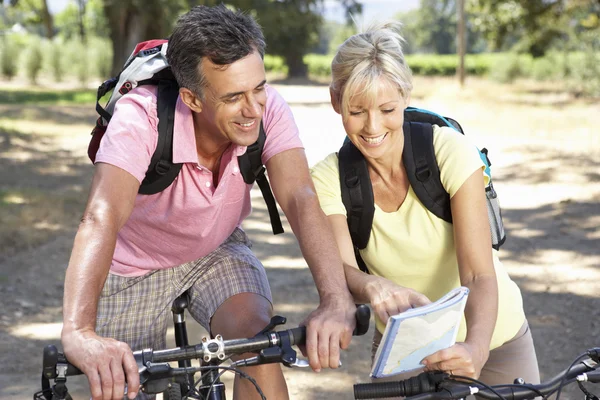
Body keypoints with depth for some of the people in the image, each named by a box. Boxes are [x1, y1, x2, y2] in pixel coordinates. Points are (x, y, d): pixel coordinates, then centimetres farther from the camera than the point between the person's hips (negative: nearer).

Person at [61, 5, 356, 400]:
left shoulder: (268, 109, -26)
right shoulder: (140, 118, -35)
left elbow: (301, 199, -37)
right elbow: (102, 218, -49)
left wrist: (337, 300, -55)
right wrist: (79, 333, -65)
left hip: (217, 250, 2)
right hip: (135, 265, -1)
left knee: (259, 337, -26)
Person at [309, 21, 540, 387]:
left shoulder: (451, 152, -22)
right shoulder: (329, 179, -14)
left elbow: (480, 276, -27)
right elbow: (340, 267, -27)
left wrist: (476, 349, -45)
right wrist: (372, 286, -50)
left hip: (491, 338, -1)